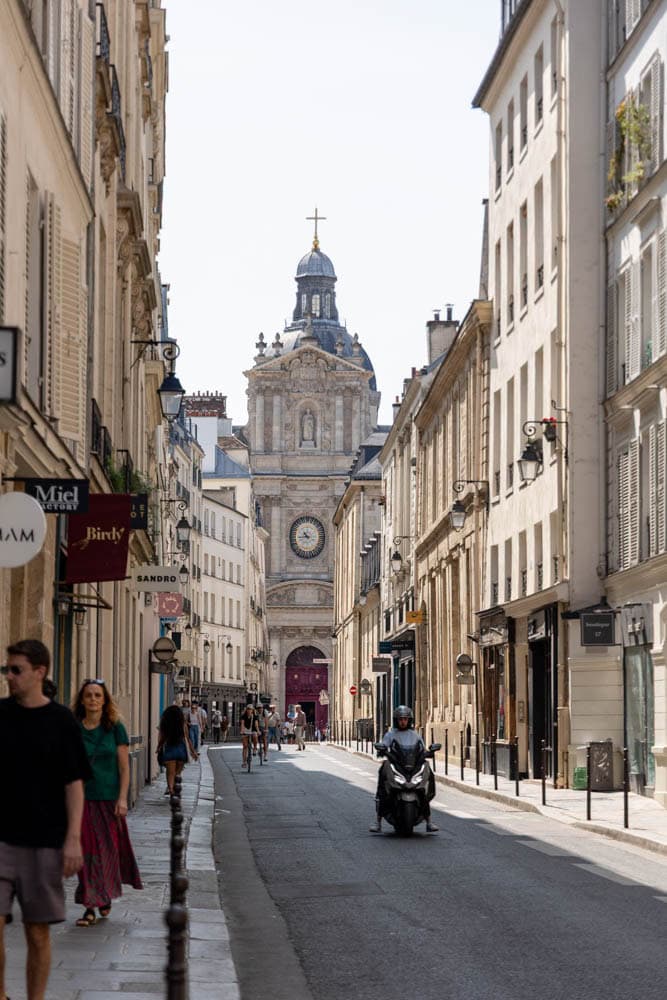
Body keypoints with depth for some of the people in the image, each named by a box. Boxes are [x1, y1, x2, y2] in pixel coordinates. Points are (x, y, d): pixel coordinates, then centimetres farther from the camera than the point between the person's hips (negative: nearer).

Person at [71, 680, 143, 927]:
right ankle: (90, 907, 4)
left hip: (109, 798, 0)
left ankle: (105, 896, 25)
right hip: (83, 798, 0)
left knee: (108, 848, 4)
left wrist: (122, 799, -7)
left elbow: (124, 767, 1)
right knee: (87, 851, -1)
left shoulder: (115, 728, 0)